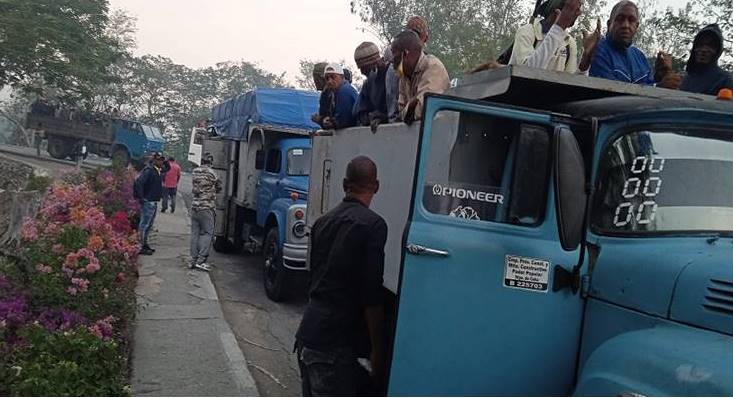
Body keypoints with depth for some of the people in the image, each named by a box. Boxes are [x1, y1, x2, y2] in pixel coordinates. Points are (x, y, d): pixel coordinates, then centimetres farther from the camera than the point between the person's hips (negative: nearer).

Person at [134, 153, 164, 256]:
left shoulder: (157, 171, 13)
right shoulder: (149, 171, -16)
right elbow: (138, 182, -25)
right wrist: (140, 197, -23)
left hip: (154, 202, 10)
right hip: (148, 202, -10)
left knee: (149, 225, 17)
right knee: (144, 225, -5)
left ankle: (145, 244, 26)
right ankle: (141, 246, -1)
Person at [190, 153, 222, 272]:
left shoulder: (195, 172, 6)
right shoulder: (211, 173, -10)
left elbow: (194, 189, 11)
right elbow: (219, 188, 2)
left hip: (194, 206, 6)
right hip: (207, 207, -6)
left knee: (195, 233, 10)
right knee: (207, 233, -1)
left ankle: (193, 259, 12)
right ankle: (201, 260, -6)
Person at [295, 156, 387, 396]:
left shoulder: (323, 221, 13)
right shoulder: (372, 225, -11)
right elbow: (371, 295, -15)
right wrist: (377, 349, -8)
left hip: (308, 333, 8)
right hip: (334, 343, -8)